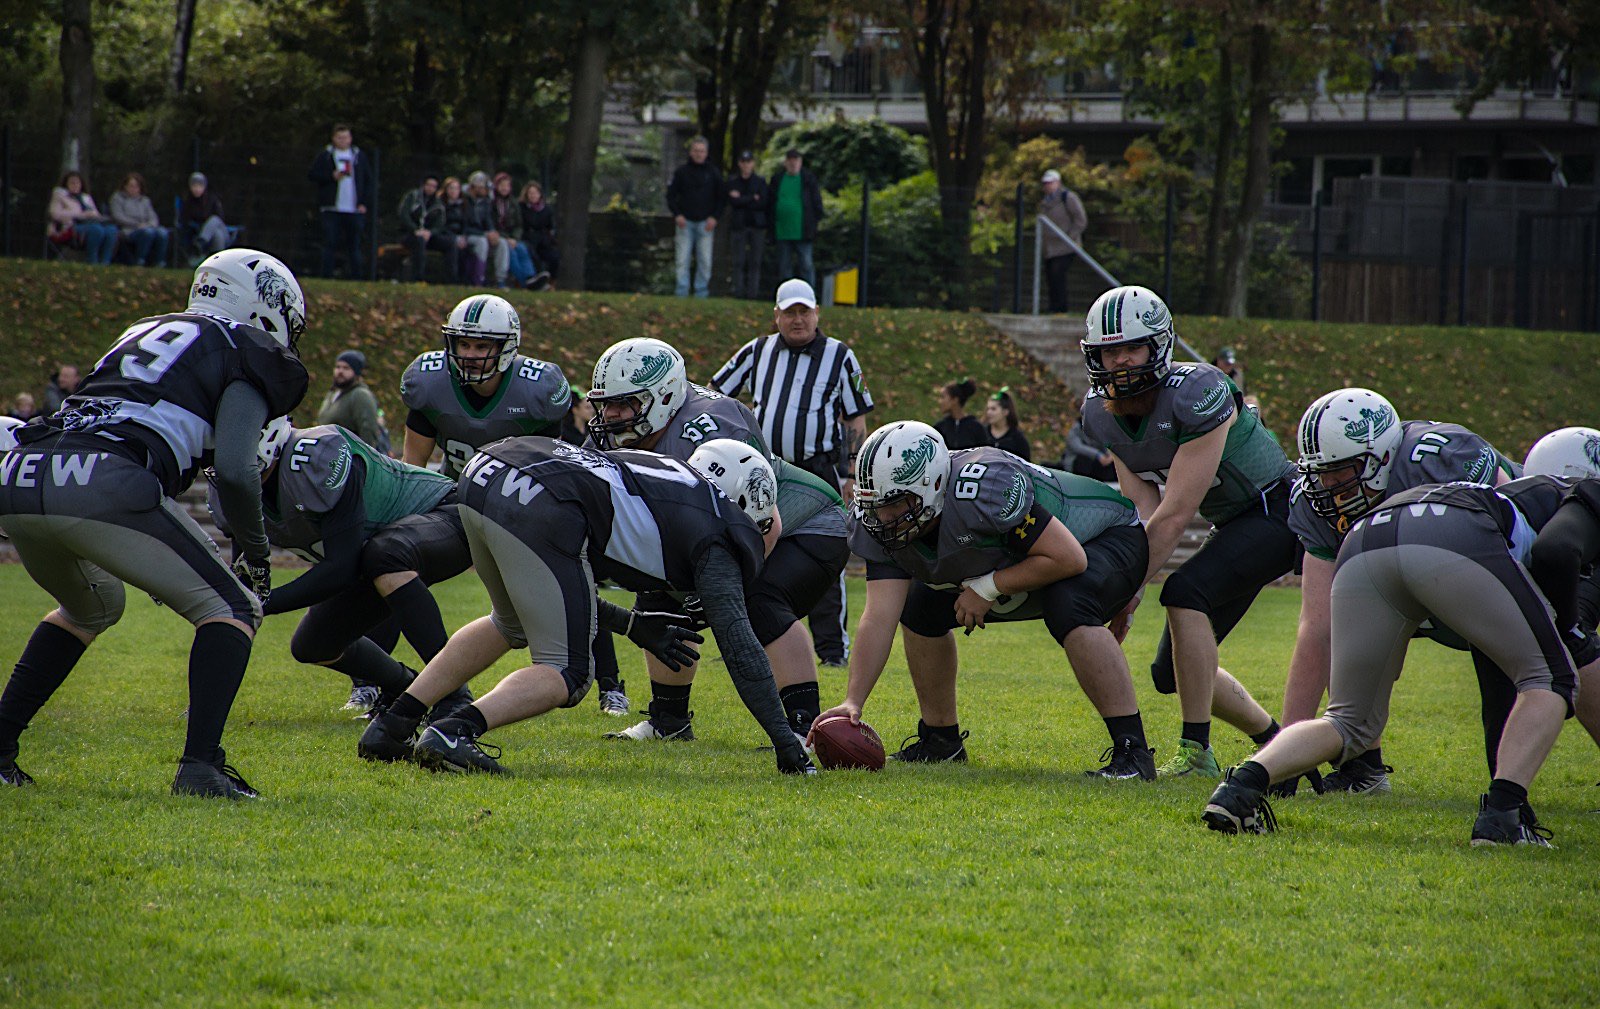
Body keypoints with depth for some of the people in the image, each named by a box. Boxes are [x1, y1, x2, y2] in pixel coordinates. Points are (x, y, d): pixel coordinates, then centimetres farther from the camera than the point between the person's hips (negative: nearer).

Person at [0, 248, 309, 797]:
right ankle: (200, 765, -7)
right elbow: (234, 469, -2)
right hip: (104, 486, -7)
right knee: (232, 609, 9)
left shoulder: (146, 334, 34)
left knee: (90, 608, 35)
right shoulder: (246, 352, 12)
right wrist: (256, 554, 14)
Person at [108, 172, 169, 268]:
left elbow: (153, 218, 16)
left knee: (162, 232, -29)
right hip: (128, 231, -4)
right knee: (148, 232, -37)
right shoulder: (118, 197, 12)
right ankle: (139, 262, -34)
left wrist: (151, 224, -10)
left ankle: (159, 263, -32)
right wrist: (137, 224, -12)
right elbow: (118, 217, -2)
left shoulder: (145, 200, 25)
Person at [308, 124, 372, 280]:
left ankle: (354, 278, 5)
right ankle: (326, 277, -3)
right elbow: (312, 174, 1)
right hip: (331, 209, -2)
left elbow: (368, 181, 15)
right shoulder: (325, 156, 6)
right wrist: (332, 177, -13)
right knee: (329, 244, -5)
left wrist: (364, 203, 4)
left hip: (354, 209, 2)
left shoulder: (359, 157, 13)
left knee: (354, 246, 3)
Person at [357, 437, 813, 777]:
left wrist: (633, 625, 38)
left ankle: (391, 727, 26)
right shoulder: (715, 539, 14)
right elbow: (736, 643, 6)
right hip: (539, 513, -8)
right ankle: (453, 732, -17)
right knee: (566, 674, 6)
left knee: (512, 626, 33)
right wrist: (785, 743, 8)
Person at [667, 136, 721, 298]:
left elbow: (720, 198, 10)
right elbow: (671, 195, 6)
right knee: (683, 260, -4)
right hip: (685, 222, 0)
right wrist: (677, 215, -8)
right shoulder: (682, 171, 4)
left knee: (705, 261, -2)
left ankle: (701, 293, 5)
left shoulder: (713, 173, 6)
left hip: (705, 223, 0)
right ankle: (682, 293, -1)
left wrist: (714, 217, -4)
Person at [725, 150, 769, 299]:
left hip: (757, 225, 0)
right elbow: (732, 201, -6)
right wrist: (753, 198, -7)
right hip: (738, 225, 0)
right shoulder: (732, 181, 8)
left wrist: (741, 199, -7)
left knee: (755, 261, -2)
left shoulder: (760, 182, 7)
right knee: (739, 261, -4)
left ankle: (753, 291, -1)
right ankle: (739, 291, -3)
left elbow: (763, 203, -5)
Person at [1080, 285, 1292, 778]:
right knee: (1174, 673, 6)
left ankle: (1197, 751, -24)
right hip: (1231, 526, 8)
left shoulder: (1197, 396, -29)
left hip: (1279, 511, -8)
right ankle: (1275, 743, 27)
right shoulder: (1101, 413, -5)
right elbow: (1142, 509, -4)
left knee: (1185, 593, -30)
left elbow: (1174, 516, -28)